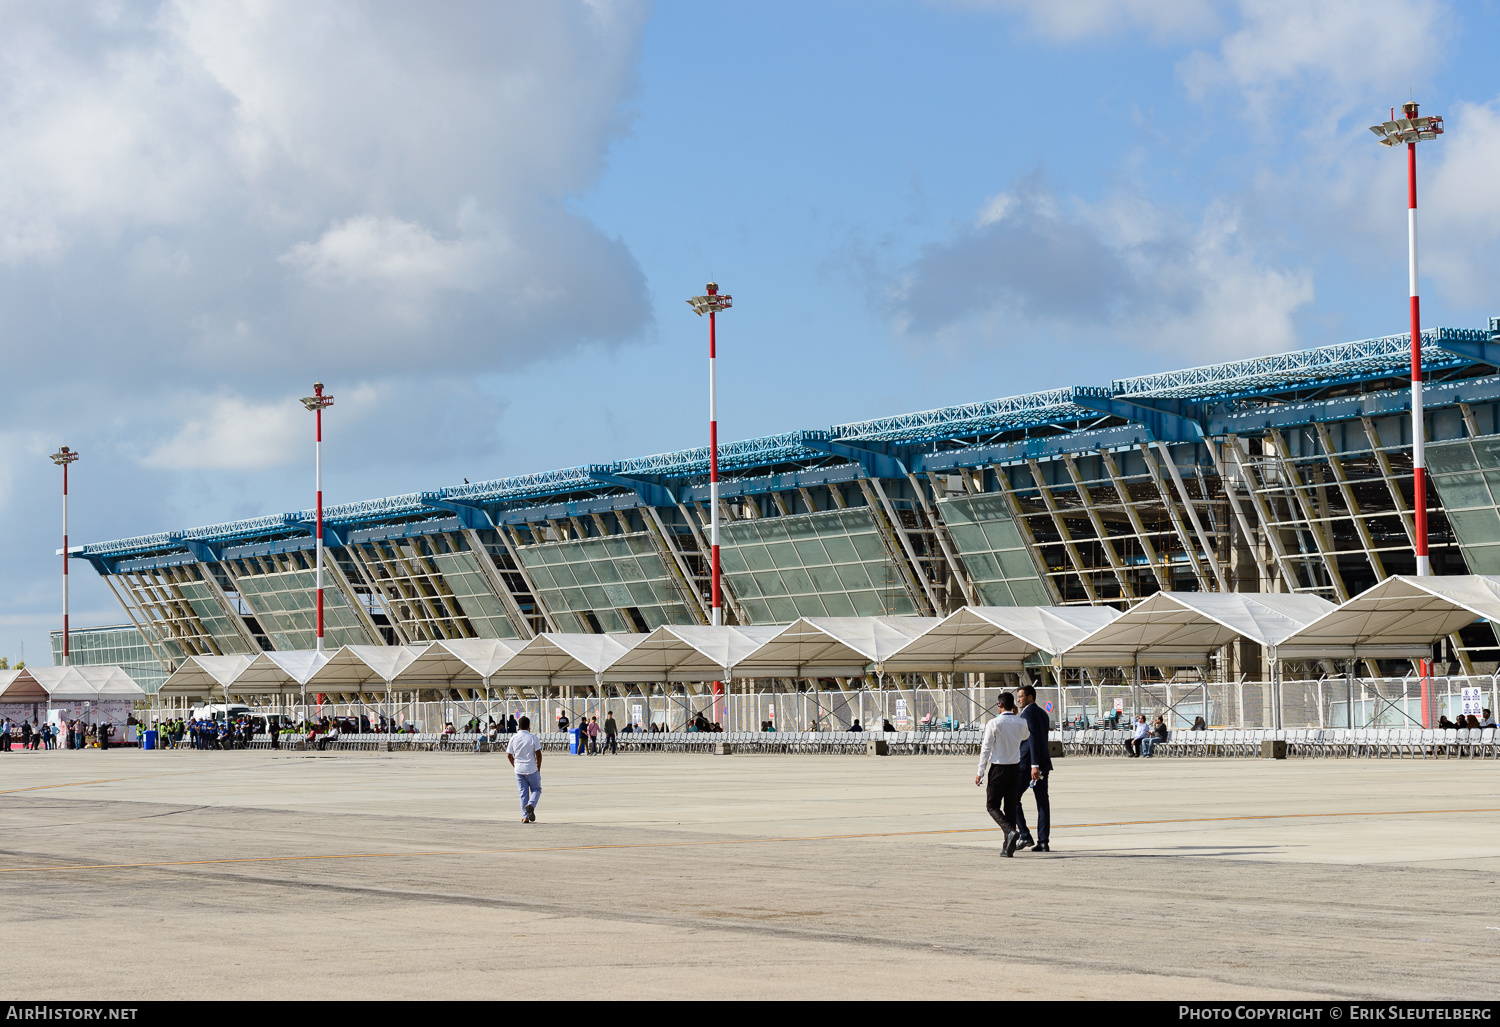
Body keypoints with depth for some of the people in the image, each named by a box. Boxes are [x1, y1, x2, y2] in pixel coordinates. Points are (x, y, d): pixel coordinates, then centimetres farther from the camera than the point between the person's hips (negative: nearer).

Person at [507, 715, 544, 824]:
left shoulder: (513, 738, 0)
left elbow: (509, 755, 4)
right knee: (536, 789, 12)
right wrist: (539, 768, 4)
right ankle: (531, 805, -17)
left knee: (523, 793, 8)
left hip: (519, 770, 3)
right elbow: (538, 754, -9)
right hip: (532, 769, -3)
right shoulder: (533, 738, -9)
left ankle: (525, 817, 4)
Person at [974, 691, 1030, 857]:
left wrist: (980, 772, -7)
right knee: (1010, 806, 9)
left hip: (998, 768, -5)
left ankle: (1010, 831, -21)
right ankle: (1008, 847, 6)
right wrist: (1016, 715, 26)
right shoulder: (1020, 723, 1)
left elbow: (986, 749, -12)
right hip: (1015, 768, 5)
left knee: (992, 805, 4)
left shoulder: (994, 724, -12)